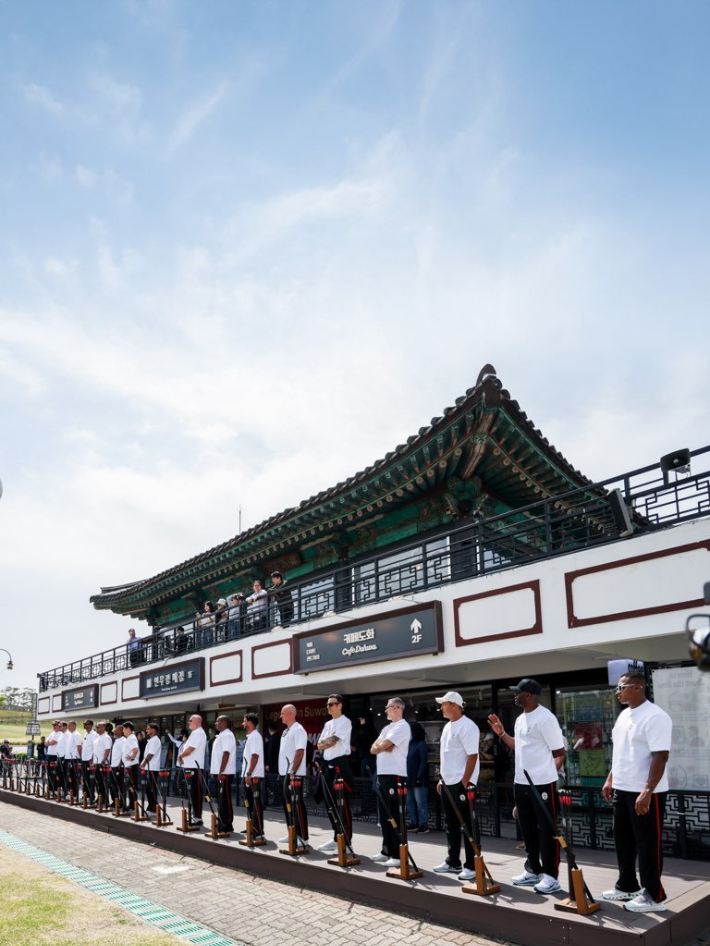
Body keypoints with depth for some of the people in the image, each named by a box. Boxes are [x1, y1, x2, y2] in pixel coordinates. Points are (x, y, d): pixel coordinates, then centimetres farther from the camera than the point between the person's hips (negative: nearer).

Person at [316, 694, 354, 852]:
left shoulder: (344, 722, -8)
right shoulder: (328, 724, 18)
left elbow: (332, 741, -16)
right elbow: (320, 745, 12)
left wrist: (324, 742, 2)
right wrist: (329, 741, -6)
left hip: (340, 764, -9)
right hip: (328, 764, 9)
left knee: (343, 805, -6)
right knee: (330, 803, 12)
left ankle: (347, 841, -1)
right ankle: (337, 839, 21)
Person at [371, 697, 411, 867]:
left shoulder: (402, 726, -10)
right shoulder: (387, 728, 20)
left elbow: (383, 745, -19)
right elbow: (373, 748, 10)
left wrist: (379, 745, 2)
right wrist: (384, 747, -9)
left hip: (395, 776, -9)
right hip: (382, 775, 9)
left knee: (394, 816, -6)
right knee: (384, 815, 13)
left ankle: (398, 855, -2)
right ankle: (387, 851, 21)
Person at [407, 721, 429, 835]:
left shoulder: (421, 744, -10)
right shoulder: (410, 744, 12)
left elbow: (424, 762, -15)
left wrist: (419, 777, -20)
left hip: (418, 780, -8)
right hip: (409, 779, 8)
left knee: (420, 803, -4)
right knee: (410, 802, 12)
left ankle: (424, 825, 1)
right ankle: (414, 823, 21)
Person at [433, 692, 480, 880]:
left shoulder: (467, 726, -15)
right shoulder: (448, 726, 13)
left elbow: (472, 757, -19)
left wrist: (464, 782, -21)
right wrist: (442, 779, 18)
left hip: (462, 784, -9)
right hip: (448, 783, 9)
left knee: (468, 826, -1)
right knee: (451, 825, 16)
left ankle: (472, 866, 5)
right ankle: (453, 862, 25)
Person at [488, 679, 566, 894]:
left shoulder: (545, 718, -15)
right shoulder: (520, 719, 11)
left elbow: (560, 752, -12)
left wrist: (548, 773, -13)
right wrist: (501, 733, 14)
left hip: (542, 783, -9)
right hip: (521, 783, 9)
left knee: (547, 830, 1)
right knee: (528, 829, 17)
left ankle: (550, 876, 9)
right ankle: (533, 871, 29)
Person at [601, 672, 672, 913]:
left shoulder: (654, 716, -19)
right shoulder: (624, 715, 11)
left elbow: (660, 757, -23)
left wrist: (647, 791, -27)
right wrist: (611, 780, 18)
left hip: (645, 793, -9)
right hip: (622, 790, 9)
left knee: (648, 844, 2)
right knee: (623, 840, 16)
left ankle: (653, 896, 13)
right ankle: (627, 886, 30)